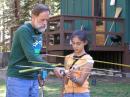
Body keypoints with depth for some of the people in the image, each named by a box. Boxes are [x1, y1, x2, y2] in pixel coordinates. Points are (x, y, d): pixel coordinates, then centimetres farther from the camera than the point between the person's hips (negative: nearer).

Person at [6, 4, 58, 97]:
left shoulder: (39, 32, 10)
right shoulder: (24, 30, -15)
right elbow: (31, 56, -25)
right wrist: (53, 68, -29)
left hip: (33, 79, 7)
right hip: (18, 79, -7)